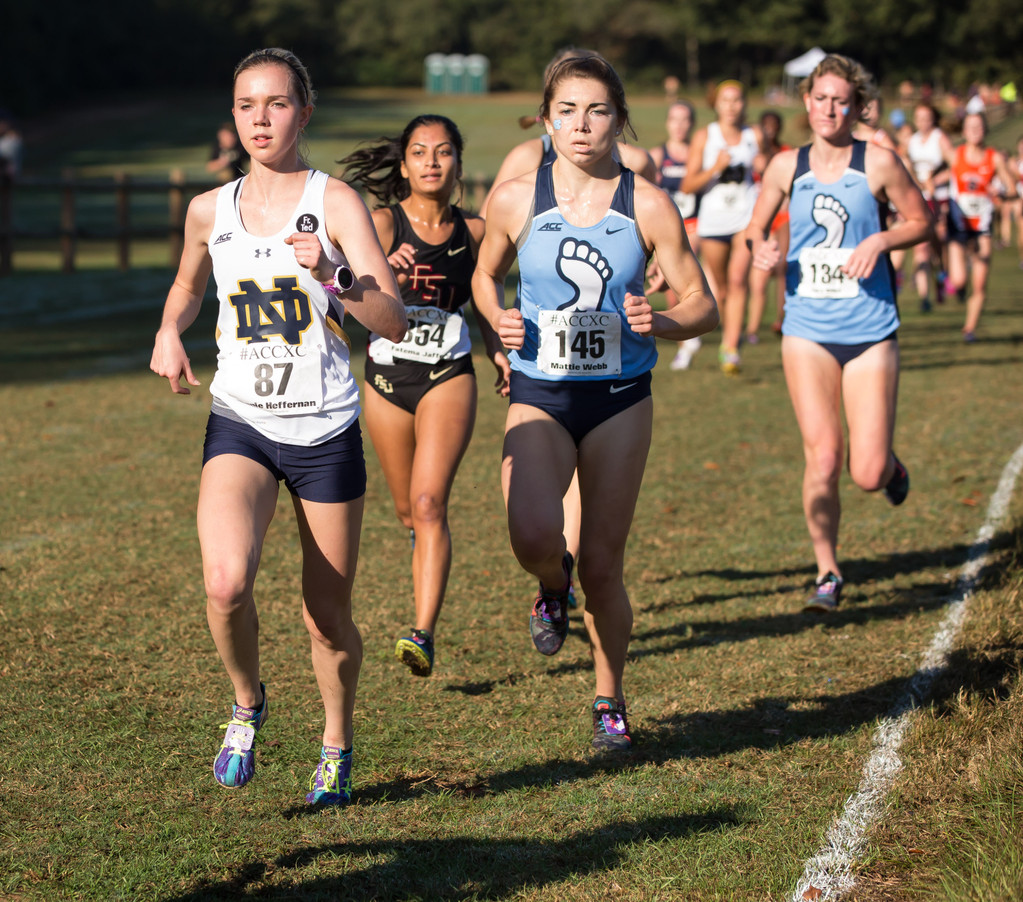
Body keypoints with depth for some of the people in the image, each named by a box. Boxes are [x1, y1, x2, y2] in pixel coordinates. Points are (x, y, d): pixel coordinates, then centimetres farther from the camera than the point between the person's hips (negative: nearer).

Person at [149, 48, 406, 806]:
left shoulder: (335, 202, -6)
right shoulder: (210, 211, 4)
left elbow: (394, 323, -14)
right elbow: (189, 285, 26)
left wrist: (331, 280, -31)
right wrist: (169, 333, 5)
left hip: (326, 431, -1)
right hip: (240, 425, 1)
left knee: (329, 618, 7)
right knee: (226, 582, -24)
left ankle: (337, 745, 35)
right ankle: (248, 704, 6)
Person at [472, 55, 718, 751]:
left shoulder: (648, 205, -5)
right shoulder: (516, 199, -3)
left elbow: (703, 307, 0)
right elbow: (486, 275, 16)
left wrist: (657, 322, -22)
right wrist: (500, 321, -5)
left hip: (620, 399, 0)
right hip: (538, 397, 0)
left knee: (603, 563, 4)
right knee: (533, 534, -25)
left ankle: (610, 700, 27)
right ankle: (553, 585, 14)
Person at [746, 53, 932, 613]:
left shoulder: (878, 163, -3)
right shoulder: (787, 166, 5)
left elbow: (921, 221, 7)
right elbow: (756, 227, 17)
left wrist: (881, 239, -12)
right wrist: (760, 249, -6)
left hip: (869, 330, -1)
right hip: (806, 330, 1)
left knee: (868, 474, -5)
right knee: (822, 460, -8)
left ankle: (891, 464, 35)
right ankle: (827, 573, 13)